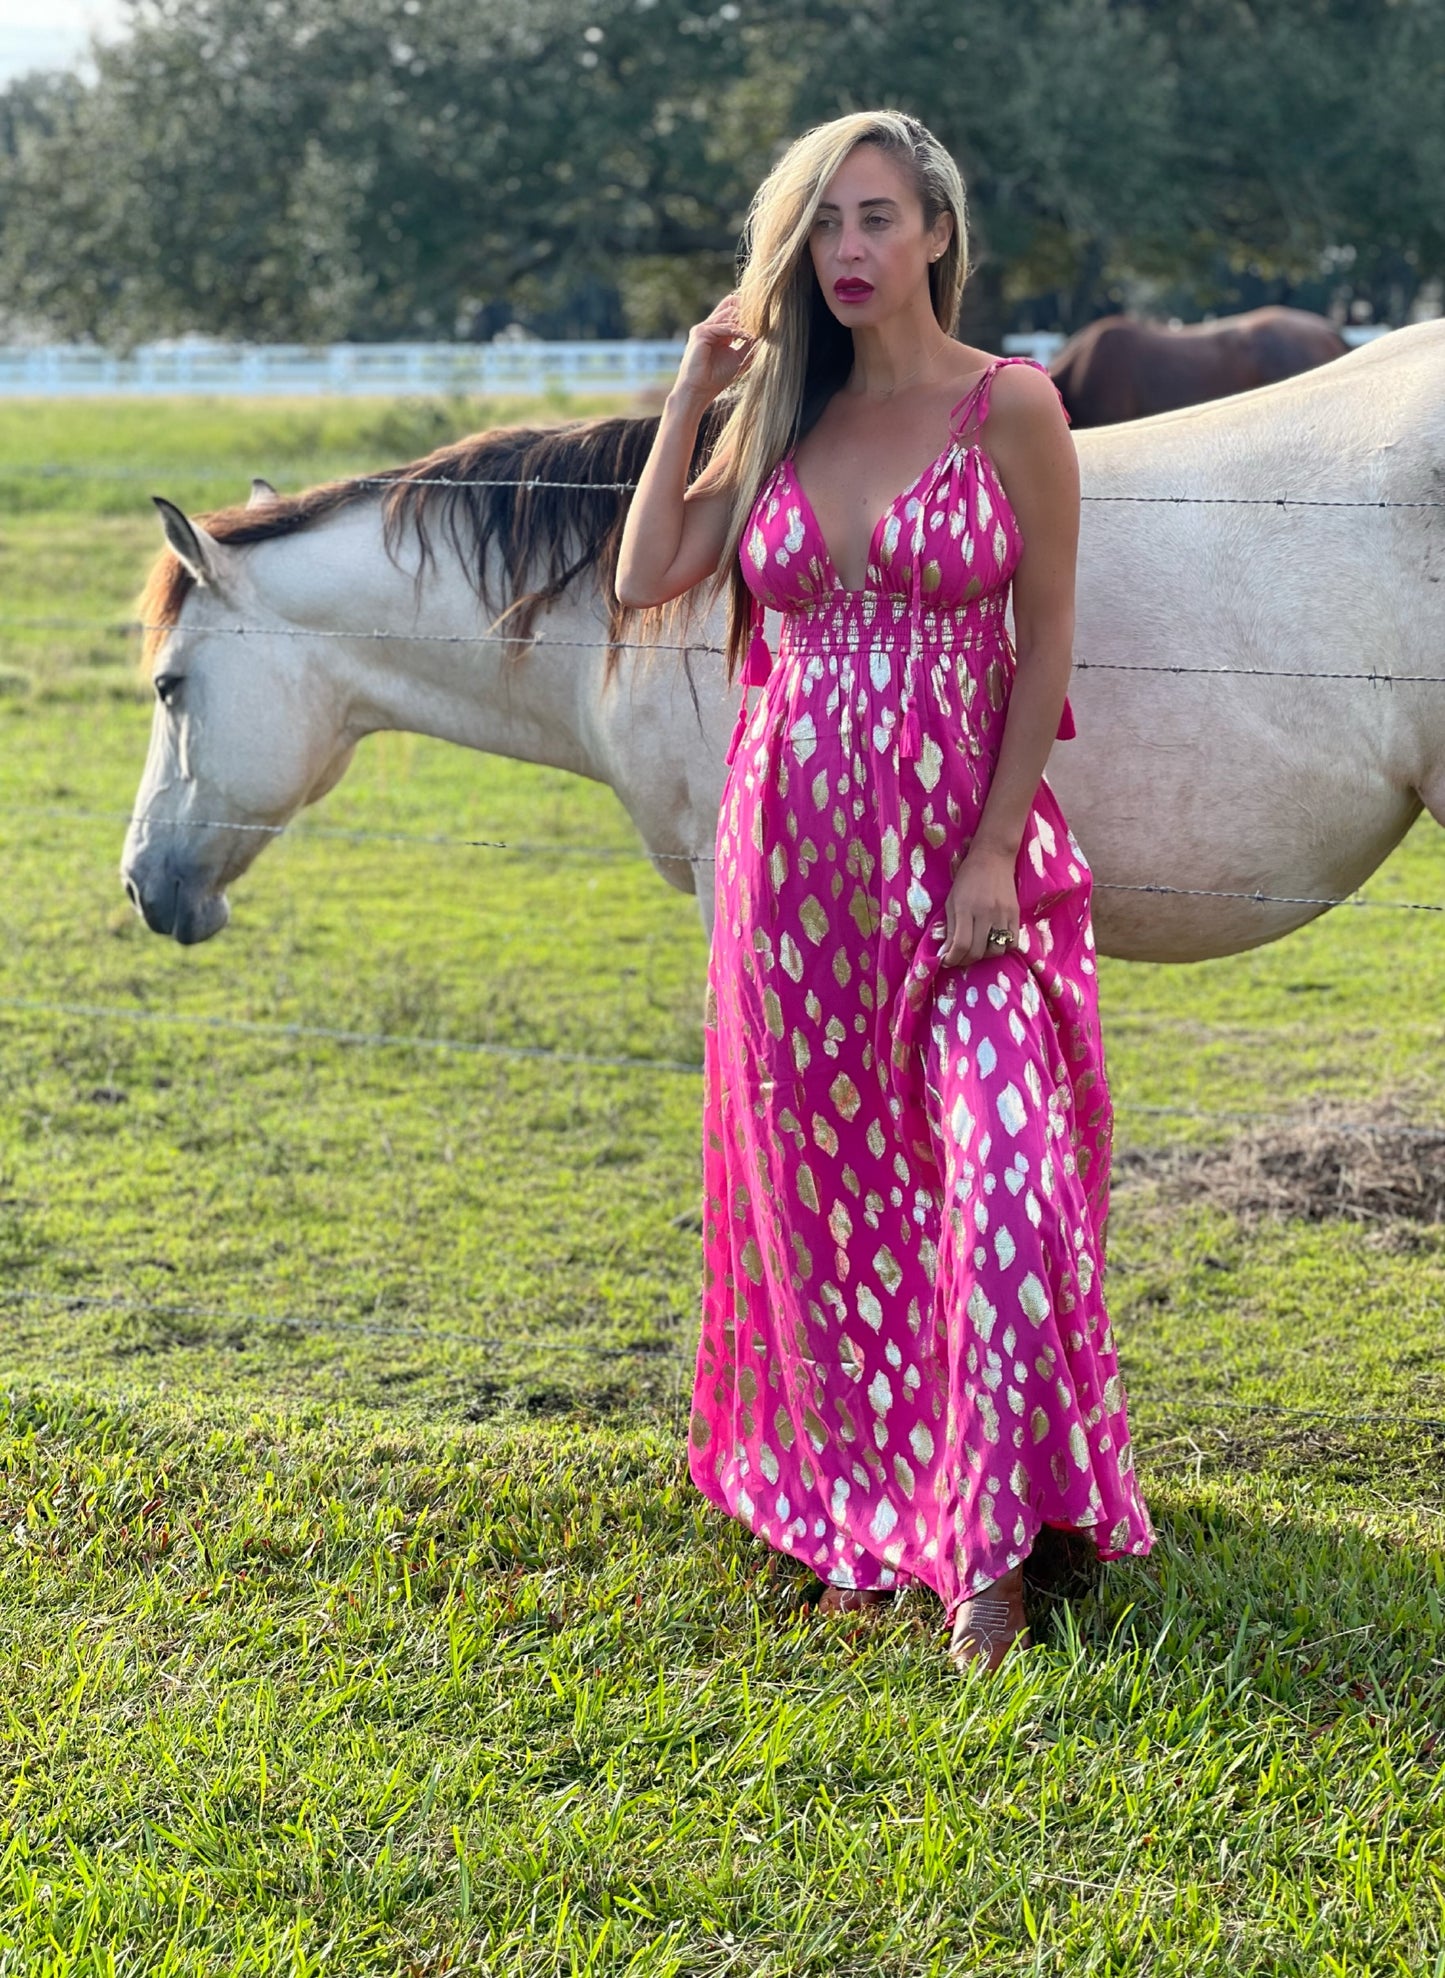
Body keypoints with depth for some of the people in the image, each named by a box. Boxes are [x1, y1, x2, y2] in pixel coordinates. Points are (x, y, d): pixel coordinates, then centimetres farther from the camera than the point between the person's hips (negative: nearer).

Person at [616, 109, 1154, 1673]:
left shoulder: (1011, 409, -4)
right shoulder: (780, 419, 9)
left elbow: (1045, 646, -5)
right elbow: (648, 577, -1)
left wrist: (992, 859, -12)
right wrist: (694, 390, 1)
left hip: (961, 848, -4)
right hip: (795, 849, 4)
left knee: (1004, 1176, -14)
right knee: (827, 1188, 9)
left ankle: (991, 1550, -5)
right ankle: (860, 1515, 22)